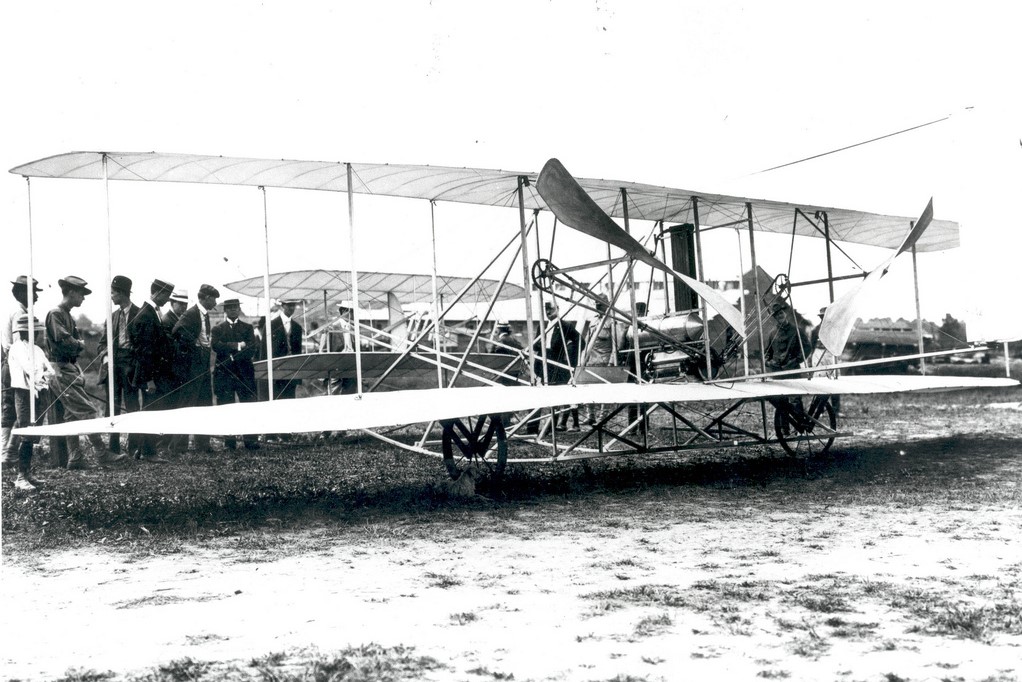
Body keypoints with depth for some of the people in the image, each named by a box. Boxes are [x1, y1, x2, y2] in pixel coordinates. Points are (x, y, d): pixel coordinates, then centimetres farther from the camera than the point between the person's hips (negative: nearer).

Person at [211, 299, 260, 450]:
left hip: (244, 373, 0)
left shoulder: (248, 328, 13)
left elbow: (251, 349, 0)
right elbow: (216, 346, -5)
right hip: (224, 374, 0)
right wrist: (237, 345, -13)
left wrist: (233, 358, -12)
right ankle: (229, 442, 3)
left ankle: (250, 441, -5)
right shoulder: (218, 329, 13)